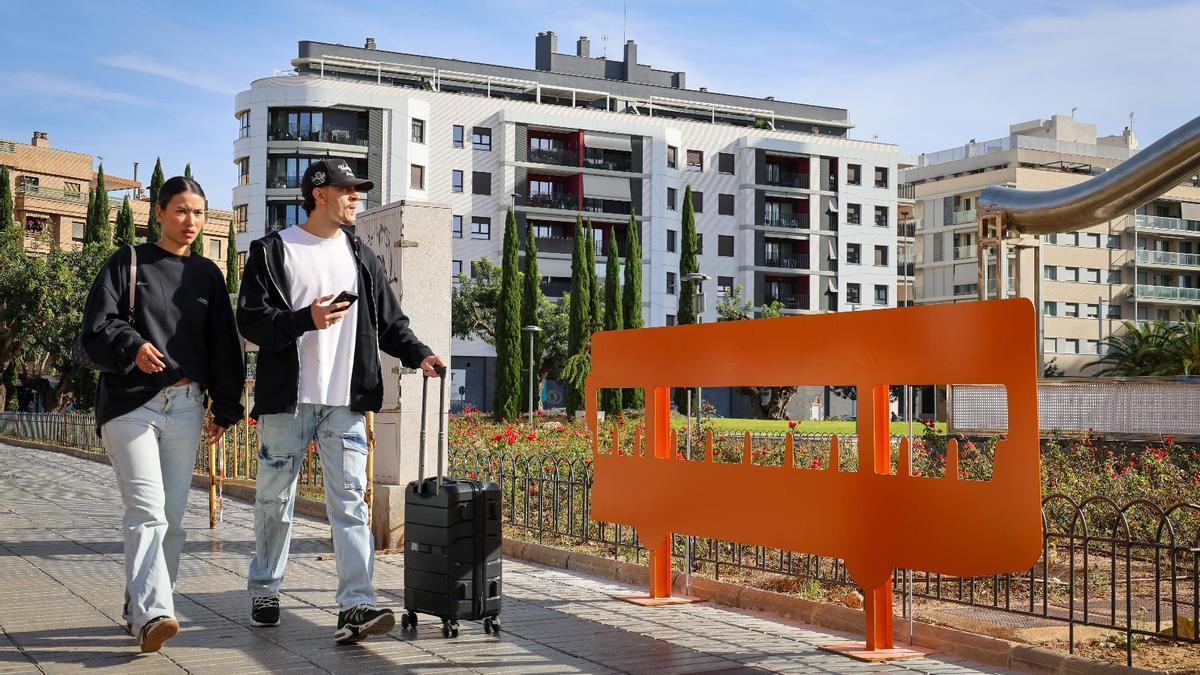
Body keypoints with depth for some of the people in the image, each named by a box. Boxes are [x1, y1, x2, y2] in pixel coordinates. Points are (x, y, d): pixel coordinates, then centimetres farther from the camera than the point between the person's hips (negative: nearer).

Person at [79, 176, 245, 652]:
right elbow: (96, 328, -5)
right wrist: (132, 346, -26)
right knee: (147, 511, -17)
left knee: (172, 518, 6)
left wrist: (225, 407, 13)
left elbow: (223, 345, 17)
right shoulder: (128, 263, 3)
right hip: (131, 404, -5)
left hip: (185, 408, 5)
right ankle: (151, 613, -24)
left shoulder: (207, 274, 15)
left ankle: (140, 610, 18)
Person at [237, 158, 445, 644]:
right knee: (275, 499, 9)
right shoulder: (273, 251, 2)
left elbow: (389, 322, 16)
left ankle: (356, 605, -13)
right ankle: (264, 593, 26)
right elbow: (250, 320, -6)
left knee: (350, 499, -8)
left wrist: (418, 354, -2)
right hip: (287, 400, -2)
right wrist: (306, 320, -21)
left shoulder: (361, 257, 15)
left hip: (344, 402, 3)